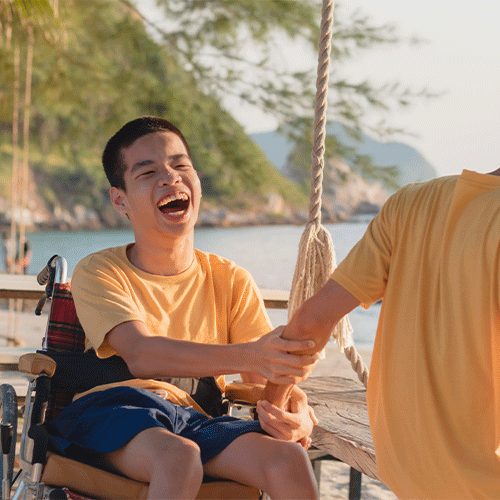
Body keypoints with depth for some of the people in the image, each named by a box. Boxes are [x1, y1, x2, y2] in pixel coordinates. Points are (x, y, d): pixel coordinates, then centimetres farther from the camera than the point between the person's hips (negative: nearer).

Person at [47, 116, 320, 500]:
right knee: (179, 457, -37)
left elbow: (265, 377, 4)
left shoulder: (231, 281, 13)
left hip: (198, 421, 3)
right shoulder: (97, 272, 1)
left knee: (290, 460, -26)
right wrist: (248, 355, -34)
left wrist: (295, 410, -23)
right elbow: (141, 355, -18)